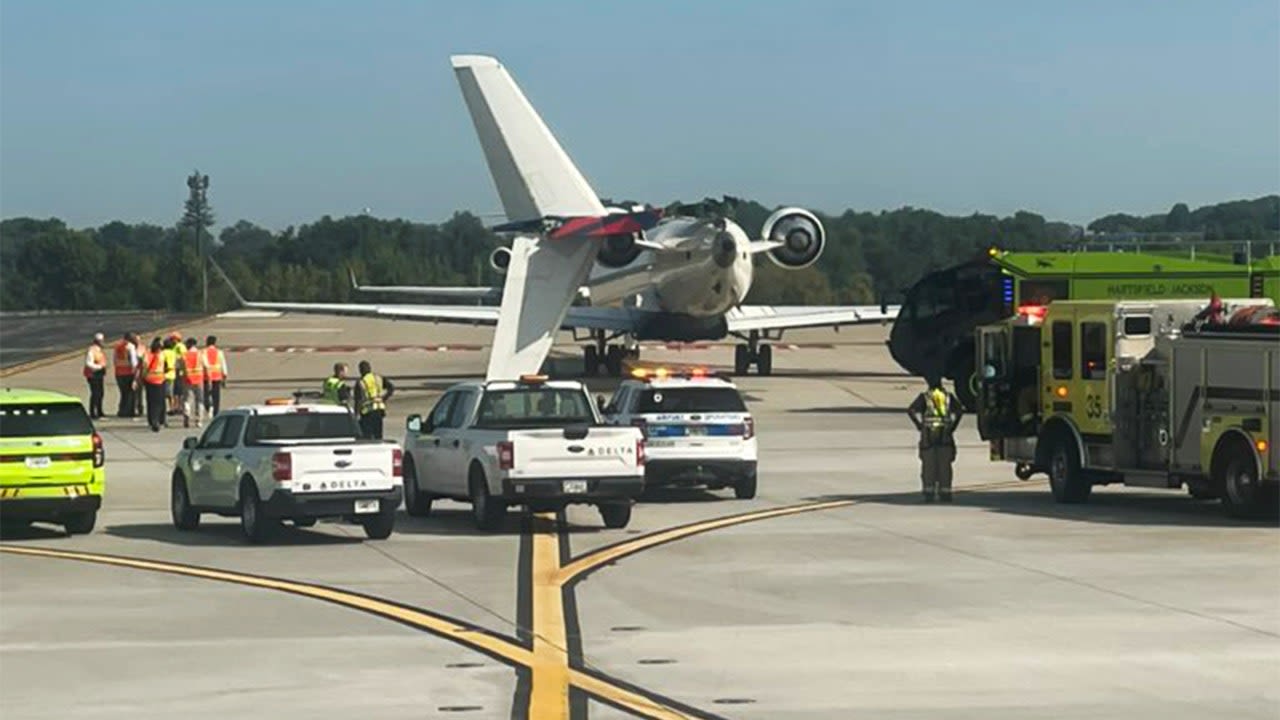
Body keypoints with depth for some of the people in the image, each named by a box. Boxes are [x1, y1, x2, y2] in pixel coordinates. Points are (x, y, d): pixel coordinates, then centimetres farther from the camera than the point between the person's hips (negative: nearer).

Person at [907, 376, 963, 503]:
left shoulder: (924, 397, 1)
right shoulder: (948, 396, 8)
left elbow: (911, 410, -10)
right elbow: (959, 411, -2)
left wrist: (920, 425, -2)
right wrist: (952, 426, 4)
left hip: (928, 434, -2)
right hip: (945, 435, 2)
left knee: (928, 464, 1)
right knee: (944, 465, 5)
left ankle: (929, 492, -4)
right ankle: (945, 492, 2)